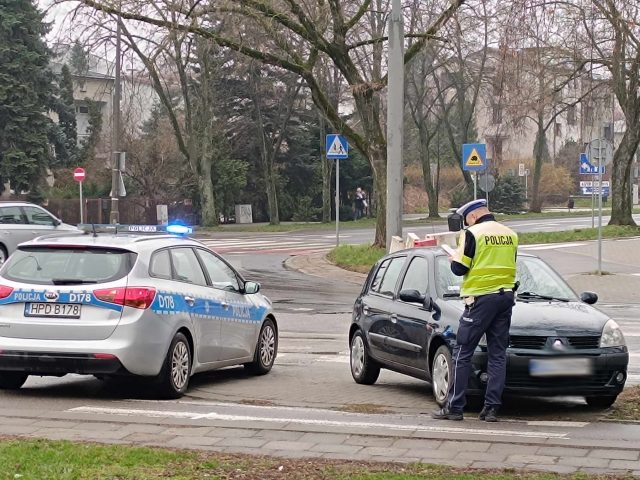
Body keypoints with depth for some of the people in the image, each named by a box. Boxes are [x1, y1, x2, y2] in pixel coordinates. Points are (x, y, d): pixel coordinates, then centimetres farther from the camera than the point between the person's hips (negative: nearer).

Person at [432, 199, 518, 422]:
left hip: (481, 297, -6)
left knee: (462, 354, 1)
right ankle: (491, 408, 6)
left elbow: (460, 268, -9)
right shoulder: (510, 234, 10)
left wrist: (454, 259, 12)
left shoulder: (473, 233, -8)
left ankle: (454, 407, 1)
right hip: (506, 297, 6)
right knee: (498, 354, 8)